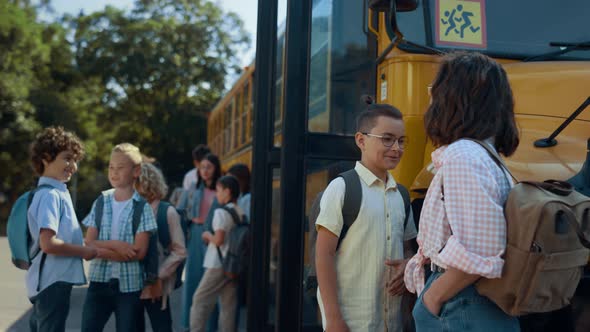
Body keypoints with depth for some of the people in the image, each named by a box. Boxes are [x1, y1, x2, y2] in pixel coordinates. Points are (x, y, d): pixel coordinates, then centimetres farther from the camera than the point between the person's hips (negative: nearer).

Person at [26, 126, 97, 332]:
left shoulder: (57, 192, 13)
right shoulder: (51, 195, -16)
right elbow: (48, 243, -25)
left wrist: (82, 245, 8)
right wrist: (84, 251, -14)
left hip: (47, 281, 10)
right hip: (53, 282, -10)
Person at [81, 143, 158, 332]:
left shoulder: (141, 207, -5)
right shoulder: (101, 202, 4)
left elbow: (139, 252, -12)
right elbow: (89, 243, 0)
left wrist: (102, 251, -12)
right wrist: (115, 245, -16)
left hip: (129, 284, -2)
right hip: (99, 281, 2)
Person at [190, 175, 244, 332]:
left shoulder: (221, 212, -12)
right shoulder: (241, 214, 11)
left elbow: (219, 239, -20)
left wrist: (207, 236, -1)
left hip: (219, 265, -7)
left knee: (200, 300, 2)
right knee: (229, 306, 9)